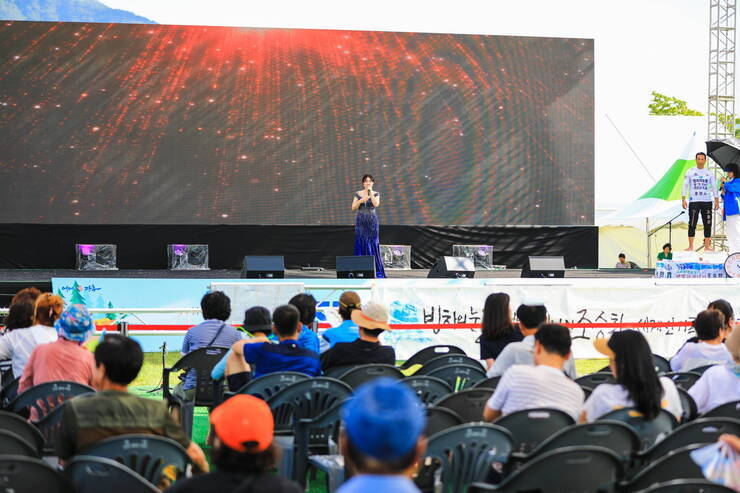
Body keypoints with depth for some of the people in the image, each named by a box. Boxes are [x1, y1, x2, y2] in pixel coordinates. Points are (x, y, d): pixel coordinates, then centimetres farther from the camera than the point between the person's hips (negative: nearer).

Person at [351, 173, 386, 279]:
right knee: (360, 244, -2)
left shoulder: (376, 194, 4)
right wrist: (361, 200, -12)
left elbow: (376, 204, -15)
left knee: (373, 244, -4)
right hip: (361, 221, 1)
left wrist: (370, 192, -13)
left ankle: (376, 270, -1)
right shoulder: (358, 194, 8)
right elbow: (353, 208, 2)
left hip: (372, 221, -1)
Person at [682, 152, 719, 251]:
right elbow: (685, 186, 2)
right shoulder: (690, 172, 4)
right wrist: (683, 200, -6)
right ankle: (691, 246, -2)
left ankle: (707, 246, 5)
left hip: (707, 202, 2)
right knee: (692, 224, -4)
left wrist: (716, 201, 2)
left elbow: (714, 187, 9)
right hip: (693, 201, -2)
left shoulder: (710, 173, 8)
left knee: (707, 224, 1)